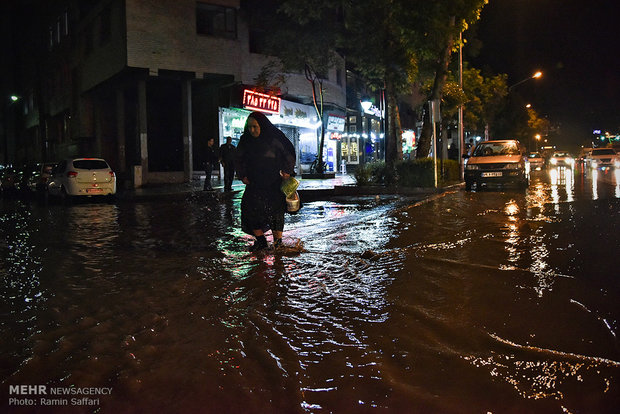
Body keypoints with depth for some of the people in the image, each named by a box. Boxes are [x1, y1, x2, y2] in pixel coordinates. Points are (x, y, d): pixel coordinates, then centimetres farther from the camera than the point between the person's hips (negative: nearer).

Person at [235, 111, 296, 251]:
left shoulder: (275, 137, -7)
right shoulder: (246, 140, 4)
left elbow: (289, 153, 0)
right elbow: (238, 159, 14)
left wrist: (287, 170, -10)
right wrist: (242, 175, 2)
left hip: (274, 182, -4)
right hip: (254, 182, 4)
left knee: (275, 209, -4)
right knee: (250, 208, -7)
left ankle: (278, 240, 9)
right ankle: (260, 240, 2)